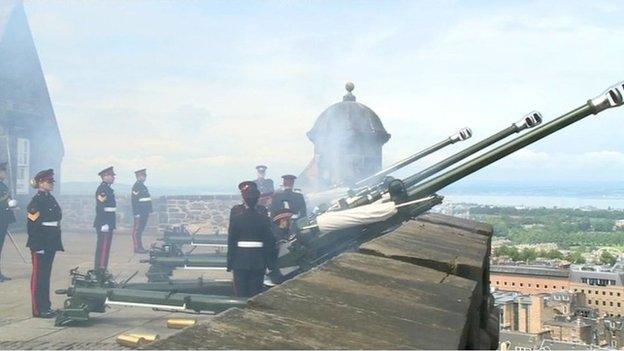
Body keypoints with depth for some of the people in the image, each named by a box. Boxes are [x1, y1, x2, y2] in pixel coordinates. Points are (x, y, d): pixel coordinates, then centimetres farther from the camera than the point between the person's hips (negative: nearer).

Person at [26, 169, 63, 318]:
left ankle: (46, 306, 22)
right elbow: (32, 225, -17)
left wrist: (56, 243, 17)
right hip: (40, 245, -8)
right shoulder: (36, 201, -13)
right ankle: (38, 310, 5)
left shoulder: (50, 199, 13)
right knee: (39, 275, -1)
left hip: (51, 244, 8)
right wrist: (37, 247, -19)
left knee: (46, 274, 14)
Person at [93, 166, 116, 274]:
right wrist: (104, 224, -24)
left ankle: (100, 270, 21)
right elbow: (100, 207, -21)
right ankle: (100, 270, -6)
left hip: (108, 223, 11)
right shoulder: (102, 189, -15)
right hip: (104, 224, -11)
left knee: (105, 247, 14)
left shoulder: (107, 188, 17)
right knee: (103, 247, -9)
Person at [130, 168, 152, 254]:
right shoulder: (136, 187, -13)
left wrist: (149, 211, 20)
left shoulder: (143, 186, 17)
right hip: (140, 214, -10)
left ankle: (140, 247, 18)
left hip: (144, 214, 10)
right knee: (137, 230, -4)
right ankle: (137, 248, -1)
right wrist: (137, 214, -21)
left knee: (140, 230, 13)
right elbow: (134, 201, -18)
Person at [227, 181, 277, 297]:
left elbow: (231, 242, -4)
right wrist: (270, 264, 7)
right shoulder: (264, 219, -5)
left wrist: (229, 263, 4)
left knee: (241, 294, 6)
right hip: (258, 262, 1)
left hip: (240, 261, -1)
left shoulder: (236, 218, -7)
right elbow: (269, 242, -1)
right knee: (256, 294, 8)